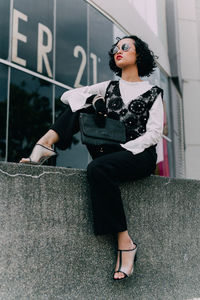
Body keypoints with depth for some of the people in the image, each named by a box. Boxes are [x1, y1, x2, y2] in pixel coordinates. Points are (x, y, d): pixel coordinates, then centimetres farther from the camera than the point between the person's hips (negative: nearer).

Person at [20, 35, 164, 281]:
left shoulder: (153, 93, 5)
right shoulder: (109, 87, 17)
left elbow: (154, 134, -6)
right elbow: (67, 96, 9)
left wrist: (122, 150, -16)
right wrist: (94, 104, -9)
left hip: (140, 155, -4)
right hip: (109, 152, 4)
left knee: (98, 168, -36)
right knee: (86, 104, -9)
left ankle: (125, 243, -29)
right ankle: (45, 144, -25)